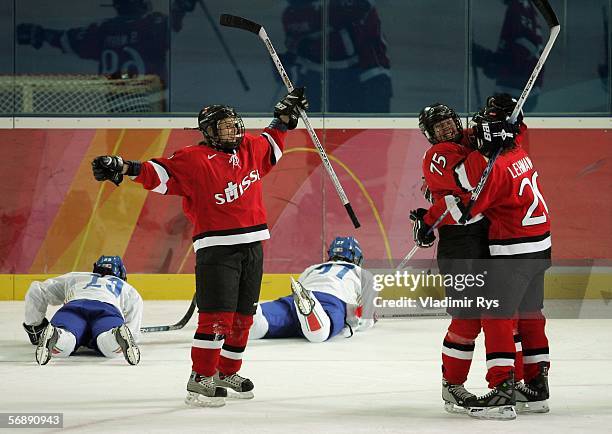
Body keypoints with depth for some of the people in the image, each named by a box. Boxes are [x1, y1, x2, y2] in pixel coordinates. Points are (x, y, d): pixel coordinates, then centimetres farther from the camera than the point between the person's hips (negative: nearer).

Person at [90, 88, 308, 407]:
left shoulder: (251, 148, 10)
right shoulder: (194, 160, -10)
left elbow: (272, 144, 32)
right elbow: (159, 174, -18)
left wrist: (285, 115, 29)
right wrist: (122, 168, -30)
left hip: (251, 245, 7)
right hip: (216, 246, -7)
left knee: (242, 316, 13)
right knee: (217, 316, -14)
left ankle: (228, 372, 28)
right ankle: (200, 379, -11)